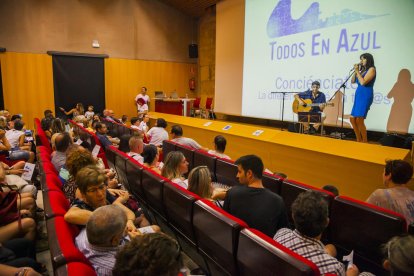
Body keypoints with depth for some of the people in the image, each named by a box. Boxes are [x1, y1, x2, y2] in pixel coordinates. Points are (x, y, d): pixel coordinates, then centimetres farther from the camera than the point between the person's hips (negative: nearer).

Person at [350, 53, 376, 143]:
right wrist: (356, 71, 7)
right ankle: (359, 140, 15)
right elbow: (352, 81, 17)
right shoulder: (362, 70, 17)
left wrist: (357, 71, -7)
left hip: (366, 96, -8)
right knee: (352, 118, 4)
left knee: (359, 120, -14)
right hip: (358, 95, 8)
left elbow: (363, 82, -15)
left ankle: (365, 141, -2)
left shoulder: (371, 69, -4)